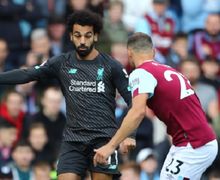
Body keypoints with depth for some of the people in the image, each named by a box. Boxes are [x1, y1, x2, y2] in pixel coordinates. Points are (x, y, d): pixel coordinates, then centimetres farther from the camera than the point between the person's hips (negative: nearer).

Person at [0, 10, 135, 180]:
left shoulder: (110, 66, 0)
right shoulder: (61, 63, 7)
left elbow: (133, 102, 0)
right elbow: (26, 75, 3)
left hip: (104, 139, -2)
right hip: (73, 140, 2)